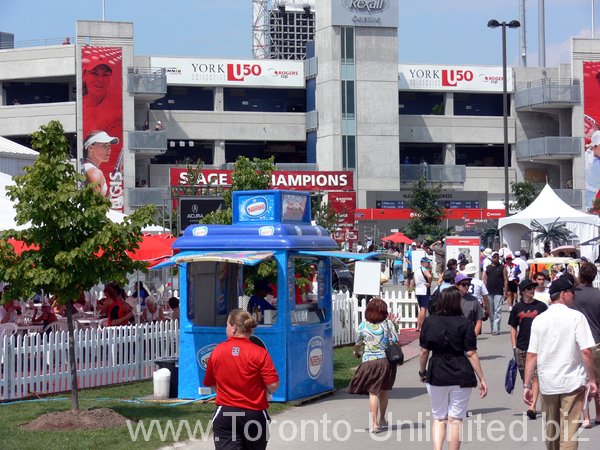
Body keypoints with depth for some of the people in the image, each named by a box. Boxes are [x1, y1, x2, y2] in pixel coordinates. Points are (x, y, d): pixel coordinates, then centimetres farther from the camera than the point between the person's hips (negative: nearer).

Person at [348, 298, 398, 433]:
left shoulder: (363, 326, -3)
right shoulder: (388, 324, -4)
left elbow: (358, 344, 9)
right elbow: (395, 343, -5)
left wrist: (357, 353, 30)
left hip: (369, 361, -1)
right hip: (386, 361, 1)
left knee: (373, 393, 0)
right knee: (384, 391, 17)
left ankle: (374, 423, -9)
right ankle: (382, 420, 30)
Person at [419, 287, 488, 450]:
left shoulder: (429, 321, -1)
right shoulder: (465, 324, -6)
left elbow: (424, 351, 2)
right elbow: (471, 354, -9)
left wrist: (422, 372, 17)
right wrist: (482, 379, -4)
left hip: (437, 375, 2)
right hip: (461, 376, -2)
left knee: (439, 418, 12)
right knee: (455, 419, 6)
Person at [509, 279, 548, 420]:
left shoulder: (541, 306, 2)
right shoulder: (517, 308, 7)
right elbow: (513, 328, 13)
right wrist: (514, 346, 6)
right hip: (521, 348, 3)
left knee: (535, 377, -12)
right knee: (525, 378, 8)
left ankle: (532, 407, -18)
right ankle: (531, 404, 19)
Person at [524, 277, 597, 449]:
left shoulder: (539, 320, 2)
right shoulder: (576, 317, -8)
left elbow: (531, 355, 0)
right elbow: (586, 352, -12)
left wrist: (527, 385, 3)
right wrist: (592, 379, -3)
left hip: (547, 383, 4)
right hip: (572, 382, -4)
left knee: (551, 431, 18)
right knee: (568, 433, -2)